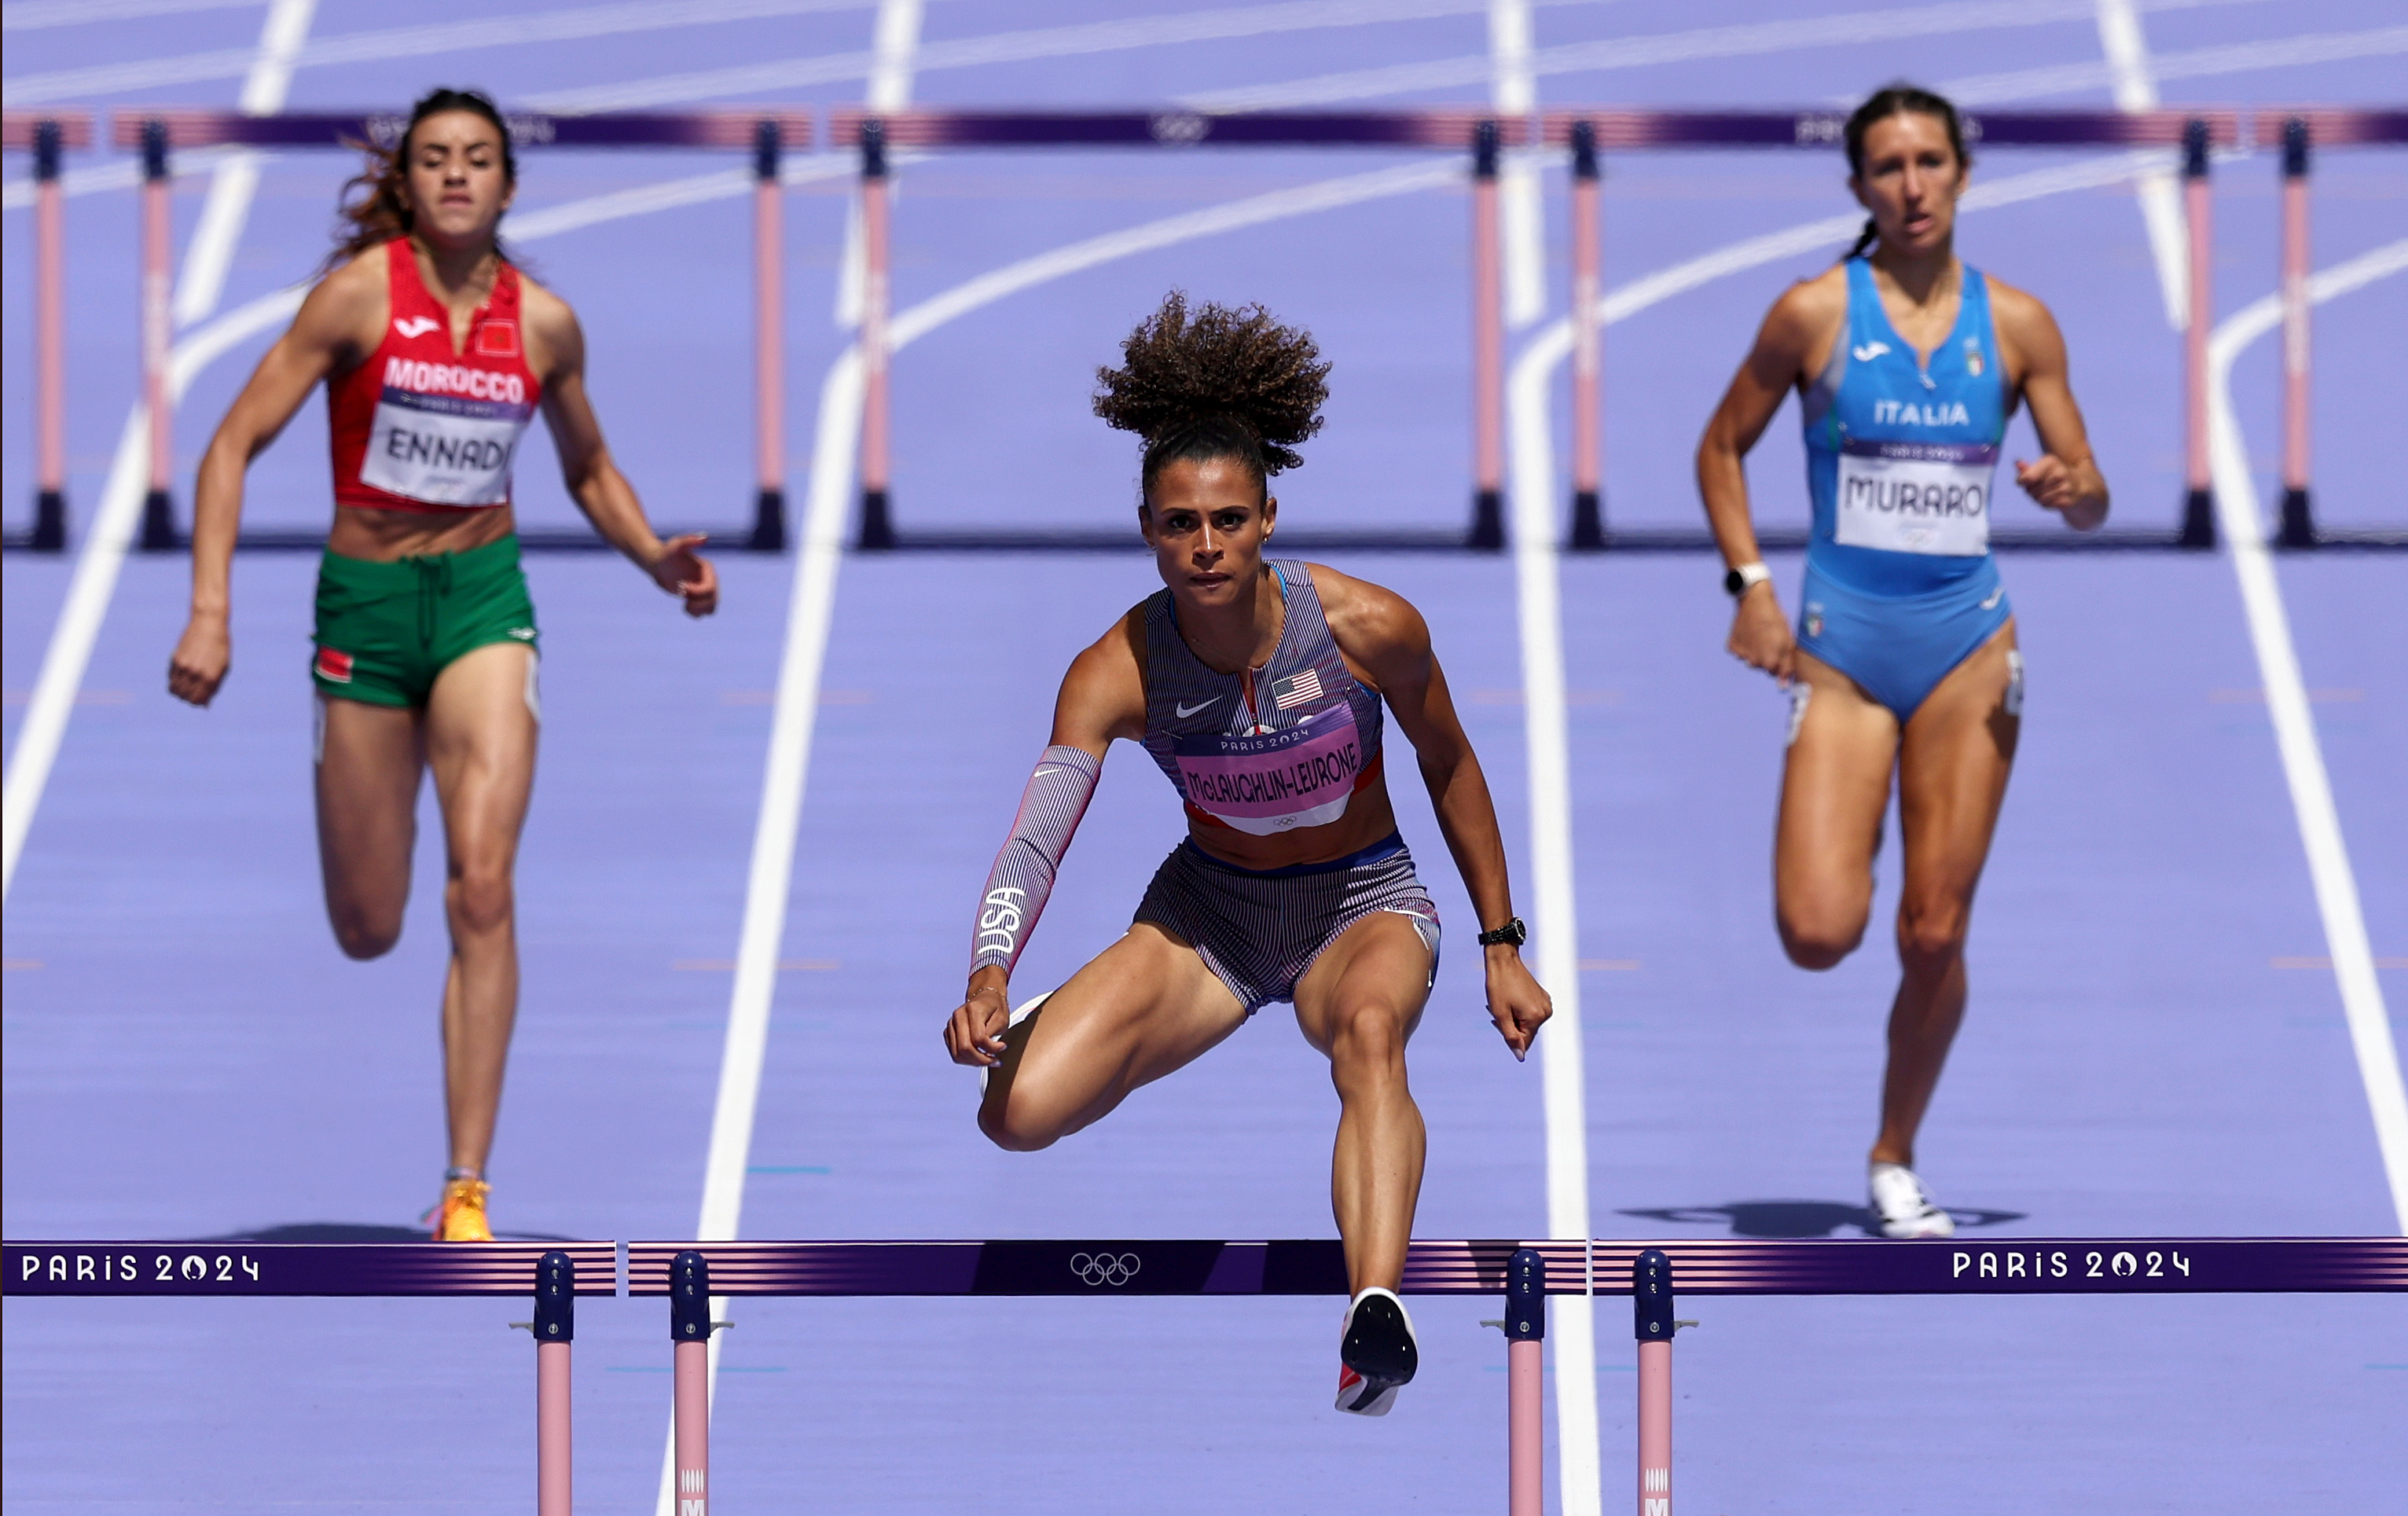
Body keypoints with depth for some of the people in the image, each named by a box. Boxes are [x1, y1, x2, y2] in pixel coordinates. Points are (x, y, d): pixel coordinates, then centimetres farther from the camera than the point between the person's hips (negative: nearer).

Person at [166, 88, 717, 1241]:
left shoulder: (543, 323, 1)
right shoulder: (359, 293, -9)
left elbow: (590, 471, 18)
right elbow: (235, 445, -8)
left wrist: (657, 558, 0)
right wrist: (209, 612, -18)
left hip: (485, 596, 1)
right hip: (364, 598, -1)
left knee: (482, 888, -18)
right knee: (366, 932, 4)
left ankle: (467, 1191, -17)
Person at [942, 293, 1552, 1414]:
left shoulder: (1368, 628, -20)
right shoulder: (1118, 671, -19)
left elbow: (1448, 767, -2)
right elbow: (1034, 837, -26)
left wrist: (1501, 950, 2)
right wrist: (988, 981, -44)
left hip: (1363, 903, -1)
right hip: (1209, 910, 2)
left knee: (1368, 1030, -39)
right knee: (1016, 1112, -18)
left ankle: (1374, 1322, -63)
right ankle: (1039, 1027, 24)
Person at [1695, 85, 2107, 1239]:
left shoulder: (2016, 324, 4)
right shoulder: (1813, 314, -2)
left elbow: (2092, 501, 9)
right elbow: (1721, 449, 9)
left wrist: (2071, 487, -15)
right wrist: (1750, 583, -4)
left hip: (1967, 643, 2)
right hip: (1842, 645, -1)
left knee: (1936, 937, -1)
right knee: (1818, 934, -13)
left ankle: (1895, 1164, 17)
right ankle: (1841, 848, 24)